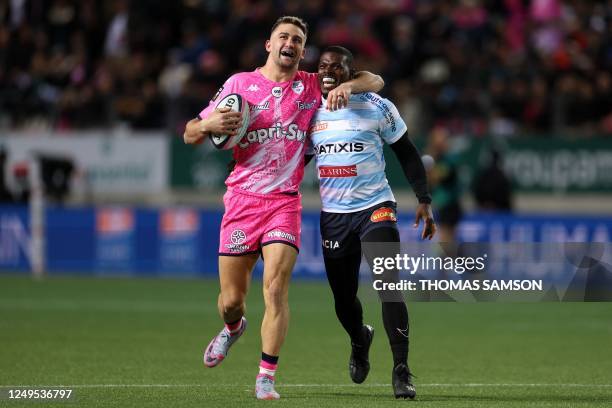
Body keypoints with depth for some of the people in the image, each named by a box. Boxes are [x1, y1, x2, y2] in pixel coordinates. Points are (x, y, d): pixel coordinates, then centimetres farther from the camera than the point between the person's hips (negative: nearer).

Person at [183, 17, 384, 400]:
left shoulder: (312, 86, 9)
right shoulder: (240, 83, 7)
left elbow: (374, 81, 12)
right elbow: (190, 134, 10)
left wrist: (347, 86, -9)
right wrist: (207, 125, -14)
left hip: (285, 201, 0)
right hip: (242, 199, 0)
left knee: (276, 287, -18)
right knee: (231, 300, 3)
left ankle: (267, 378, -12)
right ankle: (234, 328, 40)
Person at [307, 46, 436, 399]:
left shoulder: (376, 108, -4)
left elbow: (408, 154, 3)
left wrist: (425, 201, -3)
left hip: (375, 207, -3)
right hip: (333, 215, 3)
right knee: (343, 298, 8)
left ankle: (402, 371, -17)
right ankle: (360, 339, 43)